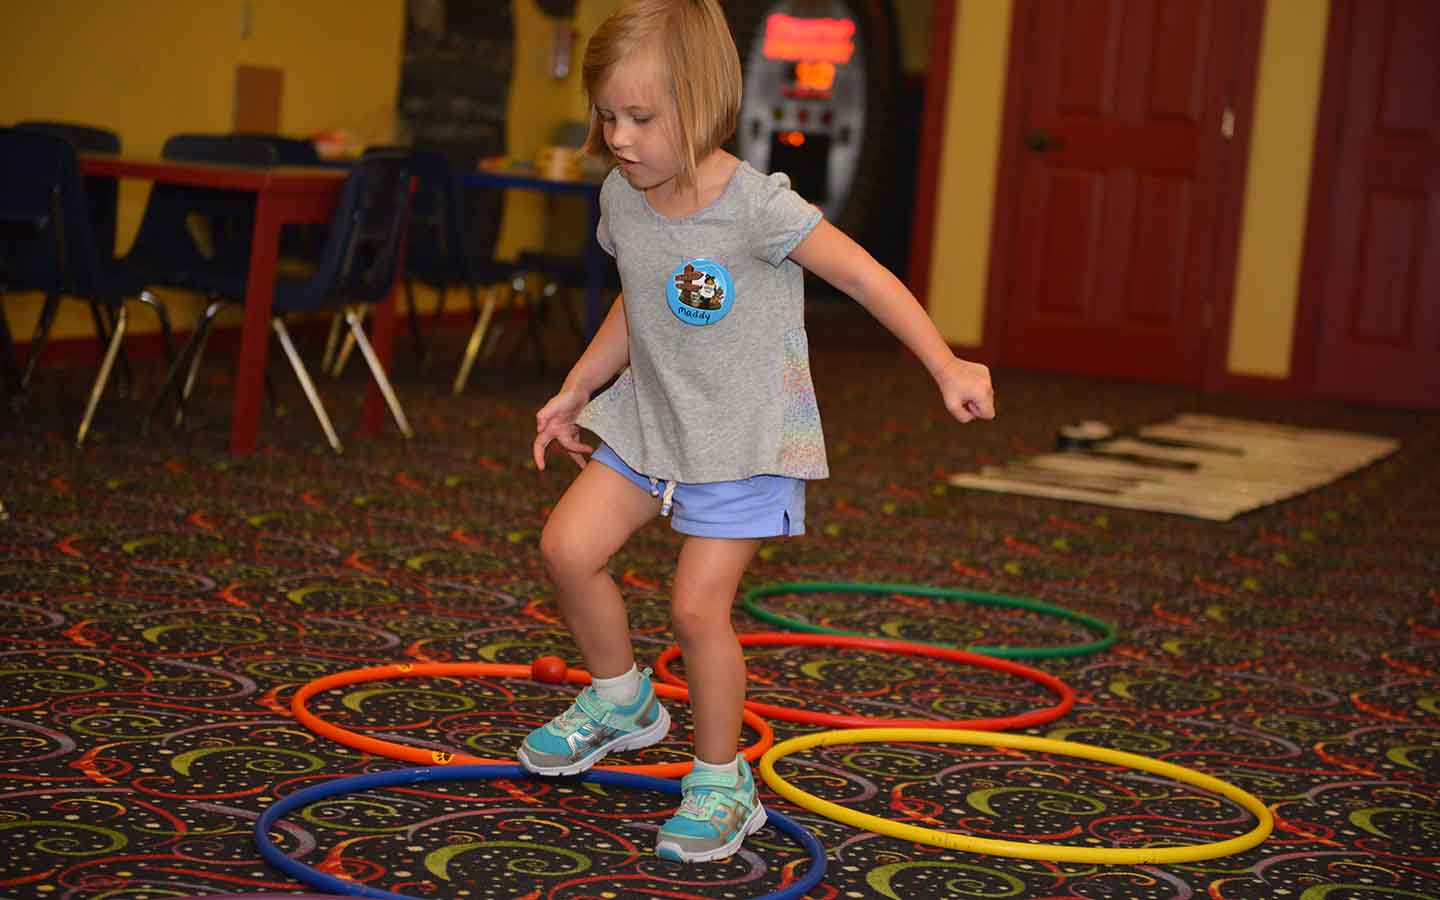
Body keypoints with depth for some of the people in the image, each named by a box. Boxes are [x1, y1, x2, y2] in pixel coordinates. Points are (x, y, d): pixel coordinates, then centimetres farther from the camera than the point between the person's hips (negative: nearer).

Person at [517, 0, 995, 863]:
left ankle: (721, 781, 10)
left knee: (698, 605, -10)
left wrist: (947, 367, -26)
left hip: (744, 437, -6)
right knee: (567, 546, -3)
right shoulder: (623, 199, -3)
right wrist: (576, 390, 18)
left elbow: (866, 276, -21)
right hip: (648, 419, 6)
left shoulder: (756, 205, -23)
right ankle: (621, 698, 23)